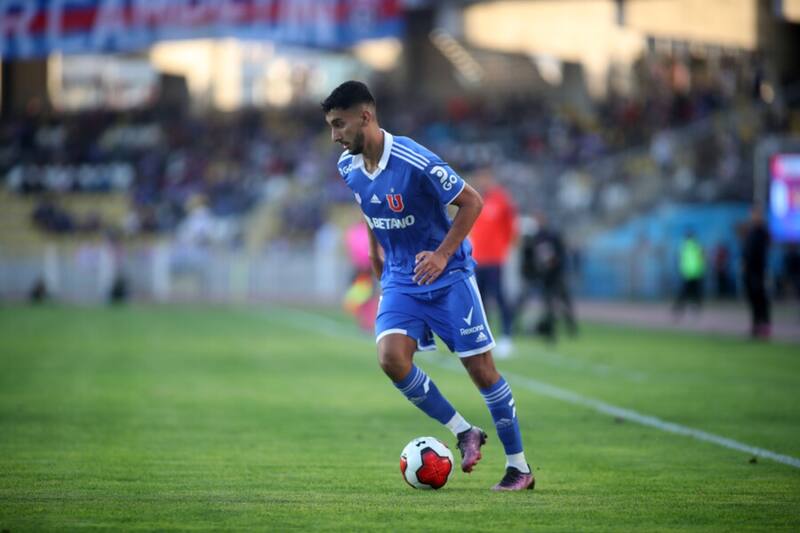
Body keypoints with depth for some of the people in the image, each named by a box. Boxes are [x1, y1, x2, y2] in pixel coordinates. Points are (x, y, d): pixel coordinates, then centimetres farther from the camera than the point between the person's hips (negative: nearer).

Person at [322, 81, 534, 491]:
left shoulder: (415, 162, -23)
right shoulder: (348, 167, -2)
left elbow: (472, 202, -16)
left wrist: (442, 255, -21)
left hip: (448, 276, -5)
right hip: (400, 280, 5)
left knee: (481, 368, -2)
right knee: (391, 359, -18)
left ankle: (519, 467, 13)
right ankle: (464, 434, 1)